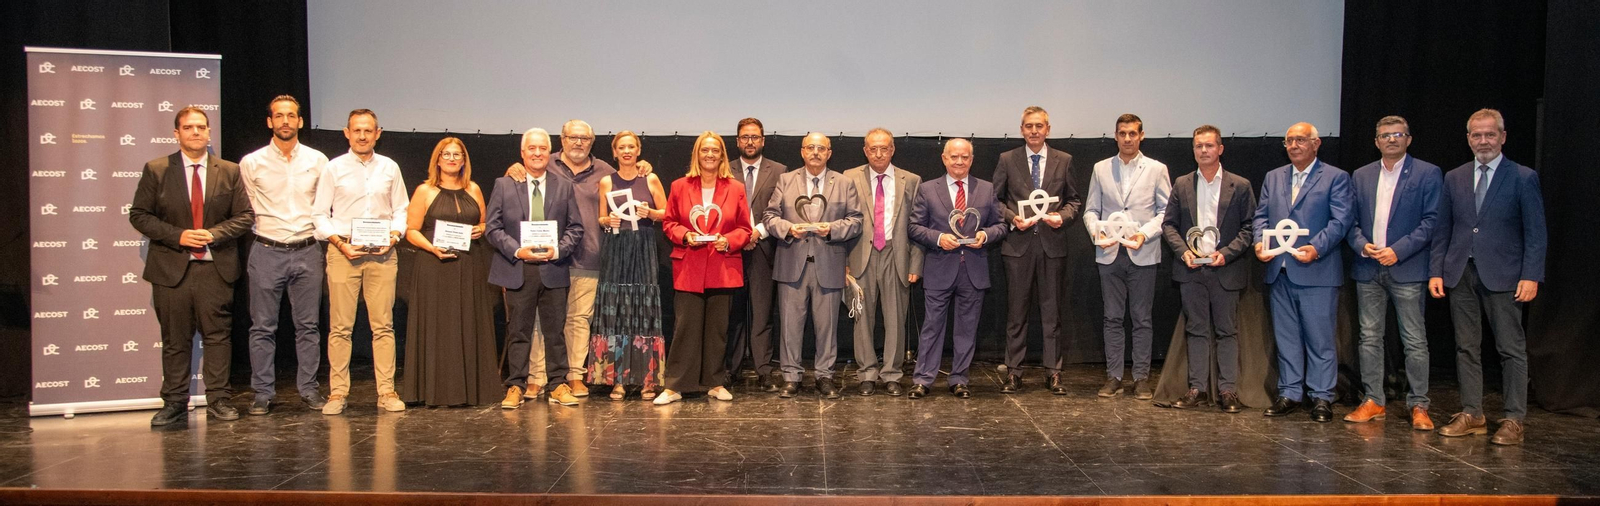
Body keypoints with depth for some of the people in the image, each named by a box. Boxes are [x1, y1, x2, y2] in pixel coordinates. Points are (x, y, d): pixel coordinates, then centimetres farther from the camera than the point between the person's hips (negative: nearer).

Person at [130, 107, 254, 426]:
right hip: (171, 268, -1)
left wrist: (214, 234, -11)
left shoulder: (229, 172, 7)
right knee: (175, 340, 5)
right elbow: (139, 215, 3)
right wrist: (177, 235, -11)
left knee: (218, 336, 2)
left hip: (216, 267, 1)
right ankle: (174, 403, 14)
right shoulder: (156, 170, 4)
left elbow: (245, 216, 6)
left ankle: (217, 401, 9)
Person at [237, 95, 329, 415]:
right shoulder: (251, 163, 1)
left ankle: (308, 389, 15)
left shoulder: (317, 161, 3)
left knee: (308, 325, 6)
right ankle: (263, 393, 11)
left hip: (307, 251, 1)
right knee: (263, 327, 3)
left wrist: (320, 235, 7)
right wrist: (266, 228, 9)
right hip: (267, 252, -1)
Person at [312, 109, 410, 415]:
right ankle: (338, 392, 5)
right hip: (343, 252, -1)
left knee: (383, 325, 0)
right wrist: (340, 243, -8)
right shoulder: (334, 168, 5)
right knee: (340, 326, -2)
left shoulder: (390, 168, 11)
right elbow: (319, 213, 4)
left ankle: (386, 392, 4)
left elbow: (401, 210, 13)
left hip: (383, 254, 1)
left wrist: (393, 236, -4)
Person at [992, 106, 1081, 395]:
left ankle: (1053, 371, 12)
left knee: (1052, 310, 4)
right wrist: (1012, 218, -10)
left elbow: (1074, 200, 11)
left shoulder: (1064, 161, 7)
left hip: (1052, 243, 1)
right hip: (1018, 244, -1)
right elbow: (995, 199, 7)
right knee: (1016, 311, 4)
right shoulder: (1007, 160, 5)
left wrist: (1062, 216, -9)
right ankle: (1013, 371, 11)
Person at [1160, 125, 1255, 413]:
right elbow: (1169, 224, 8)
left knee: (1227, 331, 2)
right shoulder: (1182, 185, 9)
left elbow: (1249, 227, 0)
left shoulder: (1240, 186, 2)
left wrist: (1227, 253, -13)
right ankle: (1198, 389, 10)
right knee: (1196, 330, 6)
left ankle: (1228, 390, 7)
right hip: (1191, 270, 2)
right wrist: (1183, 250, -8)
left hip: (1225, 270, -2)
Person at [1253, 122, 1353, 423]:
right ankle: (1289, 393, 20)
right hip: (1280, 271, 5)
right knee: (1286, 337, 11)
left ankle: (1321, 398, 10)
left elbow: (1340, 221, -8)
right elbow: (1261, 215, 13)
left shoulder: (1335, 178, 1)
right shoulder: (1273, 178, 16)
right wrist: (1260, 242, -7)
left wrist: (1316, 248, -22)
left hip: (1316, 271, -5)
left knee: (1319, 338, 1)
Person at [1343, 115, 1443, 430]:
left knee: (1415, 341, -1)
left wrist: (1398, 251, -15)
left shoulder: (1428, 174, 1)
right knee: (1370, 338, 8)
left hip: (1407, 269, -4)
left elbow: (1432, 220, -6)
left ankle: (1419, 406, 6)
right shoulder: (1361, 176, 13)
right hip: (1368, 269, 4)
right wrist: (1362, 245, -6)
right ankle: (1373, 401, 15)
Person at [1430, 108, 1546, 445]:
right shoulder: (1454, 178, 11)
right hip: (1461, 275, 4)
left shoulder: (1524, 178, 0)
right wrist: (1436, 271, 3)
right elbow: (1443, 230, 12)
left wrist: (1531, 276, -12)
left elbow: (1536, 234, -3)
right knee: (1466, 348, 8)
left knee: (1512, 349, 0)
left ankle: (1514, 420, 6)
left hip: (1503, 276, -4)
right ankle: (1472, 415, 16)